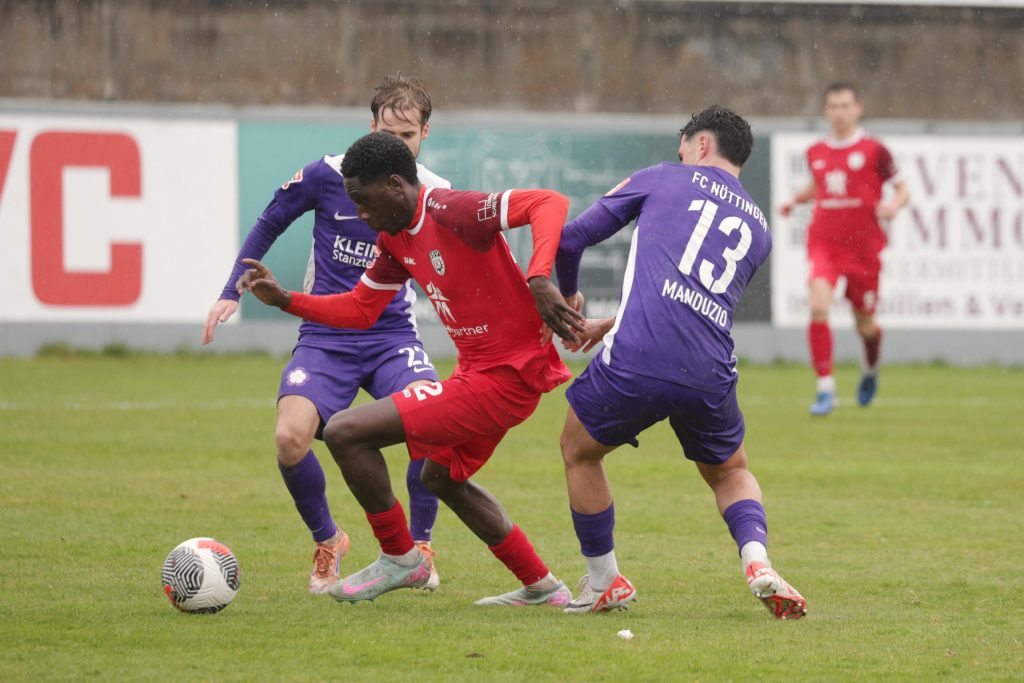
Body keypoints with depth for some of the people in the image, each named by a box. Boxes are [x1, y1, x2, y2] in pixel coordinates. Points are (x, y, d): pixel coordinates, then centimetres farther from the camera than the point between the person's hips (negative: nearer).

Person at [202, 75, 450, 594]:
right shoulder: (328, 176, -9)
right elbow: (268, 226, 7)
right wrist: (232, 292, 1)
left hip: (392, 336, 0)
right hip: (326, 339, 0)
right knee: (290, 438, -25)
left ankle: (419, 547, -5)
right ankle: (327, 542, 6)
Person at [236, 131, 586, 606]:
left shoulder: (451, 212, -20)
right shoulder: (396, 241, 9)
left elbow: (550, 203, -29)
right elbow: (359, 310, 17)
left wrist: (538, 280, -41)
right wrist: (284, 299, 6)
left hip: (504, 379, -11)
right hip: (479, 371, 11)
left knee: (345, 432, -12)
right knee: (441, 476, 33)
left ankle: (399, 558, 7)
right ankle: (542, 587, 37)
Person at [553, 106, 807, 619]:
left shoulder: (661, 180, 13)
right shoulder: (758, 228, 24)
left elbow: (571, 238, 12)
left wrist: (568, 297, 33)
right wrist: (605, 327, 41)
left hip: (635, 363, -4)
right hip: (709, 376, 4)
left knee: (579, 451, 24)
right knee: (730, 472, 29)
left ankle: (603, 583, 28)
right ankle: (757, 560, 1)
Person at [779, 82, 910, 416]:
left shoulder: (873, 150, -3)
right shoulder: (816, 153, 8)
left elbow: (902, 190, 3)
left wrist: (893, 205, -18)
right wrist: (795, 199, 10)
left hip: (863, 247, -2)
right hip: (823, 244, 2)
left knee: (865, 325, 10)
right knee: (818, 308, -21)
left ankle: (870, 371, 45)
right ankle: (825, 388, -17)